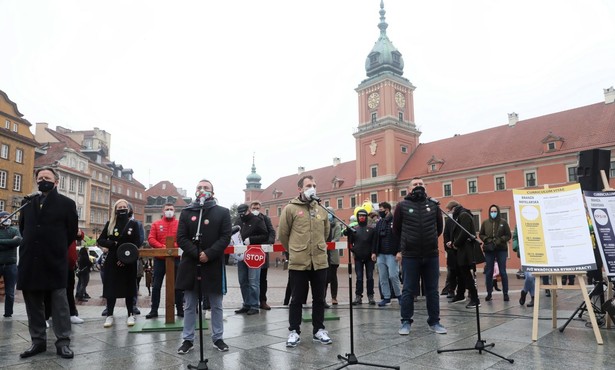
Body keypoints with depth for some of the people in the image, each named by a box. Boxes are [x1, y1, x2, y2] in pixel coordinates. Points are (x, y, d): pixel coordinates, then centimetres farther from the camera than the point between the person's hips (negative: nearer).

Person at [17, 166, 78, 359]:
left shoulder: (67, 203, 0)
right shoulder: (28, 202, 12)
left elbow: (72, 231, 1)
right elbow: (23, 228, 21)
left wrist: (58, 249, 5)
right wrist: (31, 247, 13)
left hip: (55, 261, -4)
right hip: (30, 261, 5)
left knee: (59, 302, 0)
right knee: (33, 302, 10)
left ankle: (63, 342, 5)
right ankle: (38, 340, 21)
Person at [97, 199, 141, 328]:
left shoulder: (133, 224, 1)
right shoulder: (110, 224, 7)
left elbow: (136, 244, -4)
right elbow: (100, 240, 5)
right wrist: (113, 244, -14)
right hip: (112, 261, 1)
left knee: (129, 288, 4)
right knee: (111, 288, 2)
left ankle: (130, 315, 12)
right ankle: (109, 315, 10)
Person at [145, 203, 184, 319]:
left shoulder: (179, 224, 4)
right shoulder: (156, 224, 7)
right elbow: (151, 239, -2)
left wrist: (174, 246, -21)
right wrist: (162, 246, -17)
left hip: (175, 258, -1)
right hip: (159, 258, 1)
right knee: (156, 286, 6)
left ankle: (180, 309, 15)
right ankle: (154, 310, 16)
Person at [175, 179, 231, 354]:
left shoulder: (222, 212, 3)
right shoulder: (186, 212, 6)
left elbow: (225, 237, -5)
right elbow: (181, 238, -1)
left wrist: (208, 254, -17)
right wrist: (196, 254, -15)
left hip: (213, 265, -1)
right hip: (191, 264, 1)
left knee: (216, 305, 10)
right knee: (189, 306, 10)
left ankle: (217, 338, 22)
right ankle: (188, 340, 21)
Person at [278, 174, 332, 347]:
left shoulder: (321, 210, 9)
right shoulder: (290, 208, -5)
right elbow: (283, 234, 0)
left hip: (320, 262, 4)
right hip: (298, 263, -4)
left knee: (319, 299, 12)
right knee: (297, 299, 7)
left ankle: (319, 330, 26)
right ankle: (294, 331, 20)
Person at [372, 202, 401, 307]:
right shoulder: (379, 223, 14)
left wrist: (399, 251, -18)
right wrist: (374, 252, 10)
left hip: (392, 254, -6)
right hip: (380, 254, 6)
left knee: (393, 275, -6)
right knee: (382, 277, 6)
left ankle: (398, 294, 15)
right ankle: (386, 297, 15)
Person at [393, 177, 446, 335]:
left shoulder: (433, 205, 5)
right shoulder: (402, 206, -1)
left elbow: (439, 228, 17)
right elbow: (396, 230, 10)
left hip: (431, 255, 2)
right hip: (410, 256, -2)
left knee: (432, 290, 10)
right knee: (408, 290, 4)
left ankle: (434, 322, 21)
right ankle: (406, 322, 14)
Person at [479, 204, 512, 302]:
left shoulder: (503, 222, 0)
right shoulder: (485, 222, 4)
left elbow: (508, 235, 2)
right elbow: (480, 234, 10)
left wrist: (500, 240, -13)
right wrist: (487, 239, -8)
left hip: (501, 250, -1)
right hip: (488, 250, 1)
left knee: (503, 272, 2)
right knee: (488, 272, 4)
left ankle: (505, 293, 11)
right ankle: (489, 293, 13)